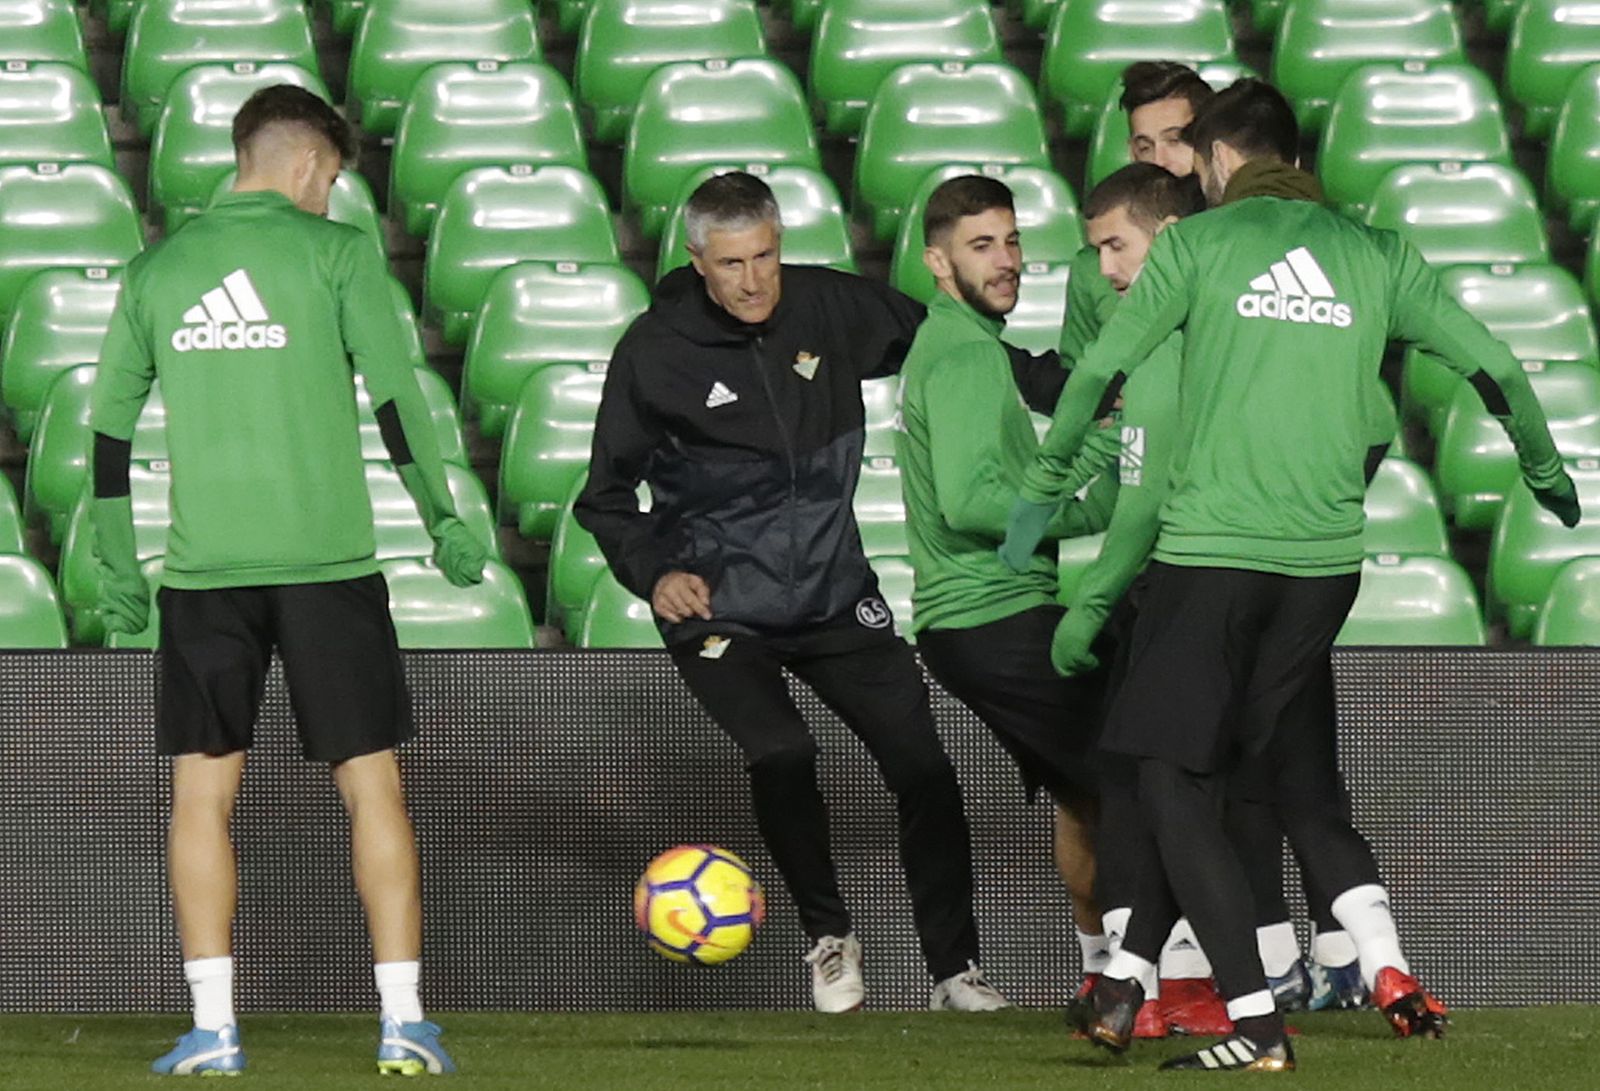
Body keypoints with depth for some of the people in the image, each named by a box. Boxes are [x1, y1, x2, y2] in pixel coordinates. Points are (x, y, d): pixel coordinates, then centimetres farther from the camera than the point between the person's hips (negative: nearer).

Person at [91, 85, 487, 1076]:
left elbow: (110, 428, 11)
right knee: (372, 783, 4)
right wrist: (446, 522, 3)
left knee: (204, 791, 7)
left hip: (203, 568, 2)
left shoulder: (158, 270, 9)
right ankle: (403, 1020, -2)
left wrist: (117, 568, 19)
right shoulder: (335, 252, -1)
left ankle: (213, 1029, 0)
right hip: (326, 559, -2)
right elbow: (397, 398, -6)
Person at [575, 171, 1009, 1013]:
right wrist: (652, 572, -16)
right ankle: (828, 936, 0)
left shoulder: (828, 307, -4)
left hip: (835, 594, 3)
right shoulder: (654, 352, -10)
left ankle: (954, 968, 7)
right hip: (719, 608, -3)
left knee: (922, 766, -6)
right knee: (781, 756, -24)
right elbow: (606, 495, 0)